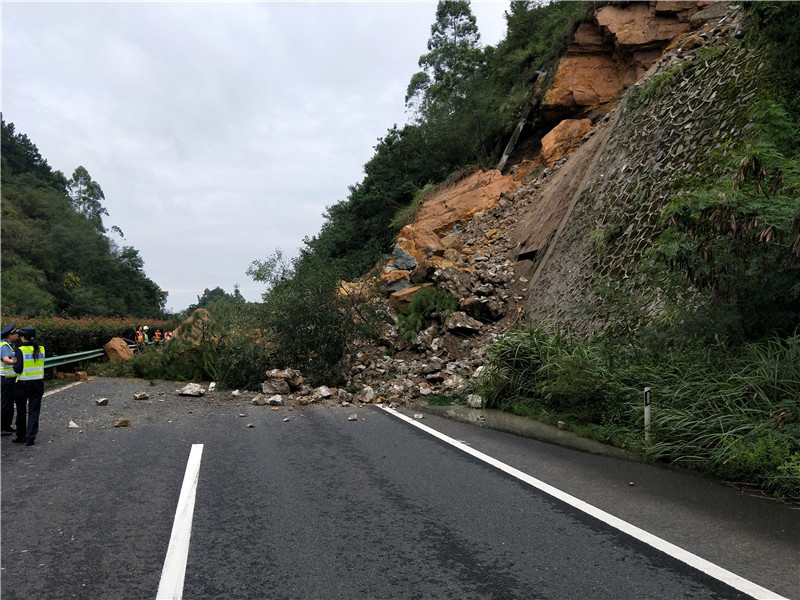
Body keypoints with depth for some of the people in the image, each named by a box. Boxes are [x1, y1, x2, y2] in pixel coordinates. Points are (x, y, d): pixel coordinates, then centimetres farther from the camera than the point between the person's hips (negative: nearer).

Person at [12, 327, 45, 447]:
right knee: (34, 412, 7)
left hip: (23, 384, -3)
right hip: (38, 383, 3)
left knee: (21, 411, 13)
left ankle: (21, 437, 24)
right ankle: (30, 438, 3)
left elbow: (19, 369, -17)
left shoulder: (21, 350, -13)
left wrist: (14, 364, 3)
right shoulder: (41, 349, 1)